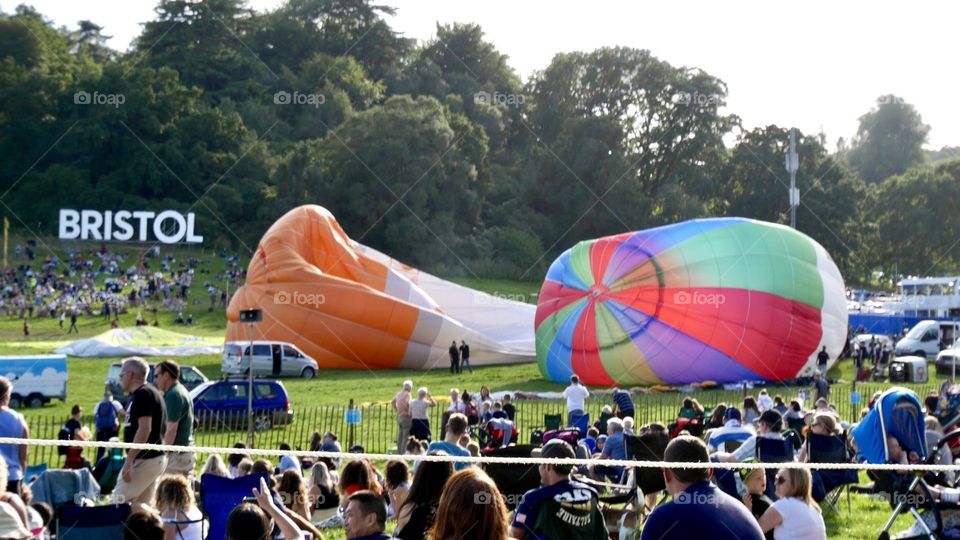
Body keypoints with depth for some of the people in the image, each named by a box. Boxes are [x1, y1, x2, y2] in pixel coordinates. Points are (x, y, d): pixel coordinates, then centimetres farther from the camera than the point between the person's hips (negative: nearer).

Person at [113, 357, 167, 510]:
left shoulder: (142, 394, -13)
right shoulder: (151, 393, 18)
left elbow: (145, 428, -22)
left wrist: (129, 460, -24)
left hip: (145, 460, -10)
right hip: (155, 458, 10)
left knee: (119, 501, -8)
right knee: (143, 506, 10)